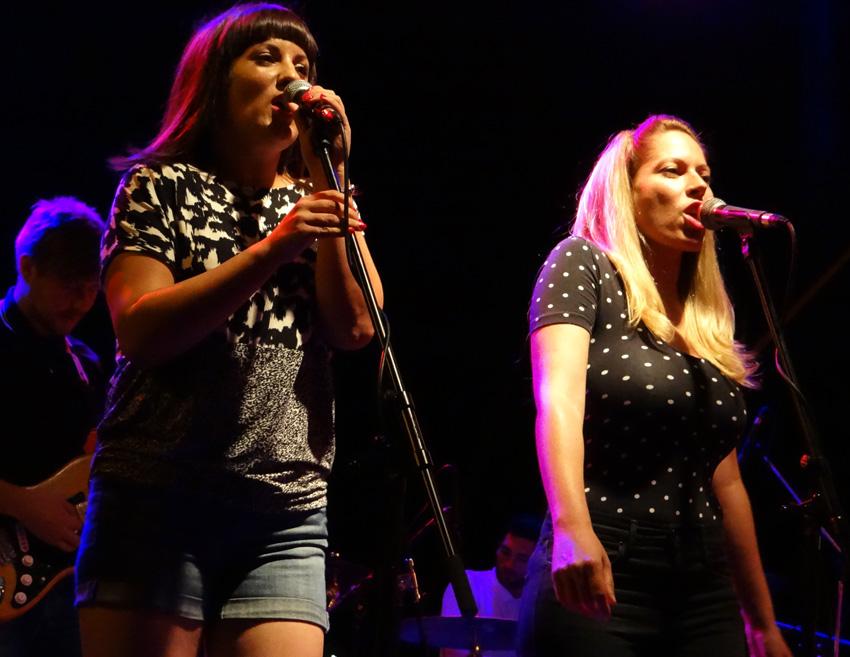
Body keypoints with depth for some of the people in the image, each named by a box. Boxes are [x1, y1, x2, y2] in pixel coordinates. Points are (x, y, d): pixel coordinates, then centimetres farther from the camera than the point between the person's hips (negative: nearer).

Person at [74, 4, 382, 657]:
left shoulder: (311, 202, 18)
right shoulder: (162, 185, 7)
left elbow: (354, 327, 1)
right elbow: (140, 331, -8)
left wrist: (328, 175, -1)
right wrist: (272, 251, -17)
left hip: (287, 512, 3)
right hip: (157, 497, -3)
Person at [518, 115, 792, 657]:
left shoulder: (709, 323, 15)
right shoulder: (583, 266, -1)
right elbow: (558, 403, -17)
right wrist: (571, 529, -33)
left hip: (705, 597, 6)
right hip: (596, 586, -5)